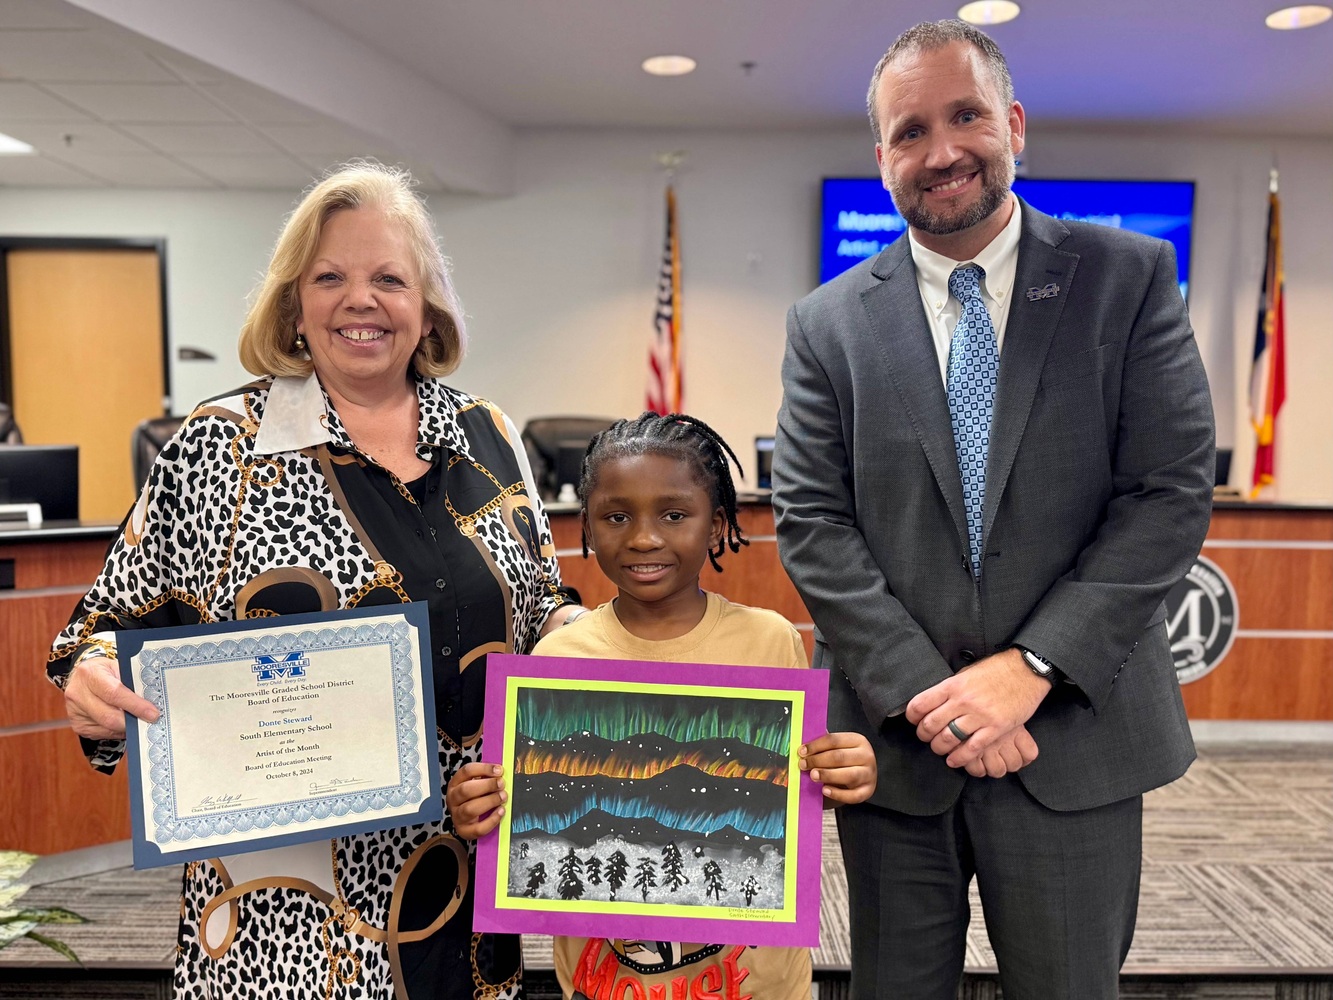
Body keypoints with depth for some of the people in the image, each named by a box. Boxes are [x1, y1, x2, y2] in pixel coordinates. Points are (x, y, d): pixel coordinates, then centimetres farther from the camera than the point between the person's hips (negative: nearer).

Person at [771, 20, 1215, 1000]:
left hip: (1072, 736, 0)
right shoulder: (828, 322, 1)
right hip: (894, 737, 1)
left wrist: (1029, 668, -15)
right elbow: (811, 524, -4)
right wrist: (923, 693, -13)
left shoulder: (1129, 277, 0)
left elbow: (1172, 494, -6)